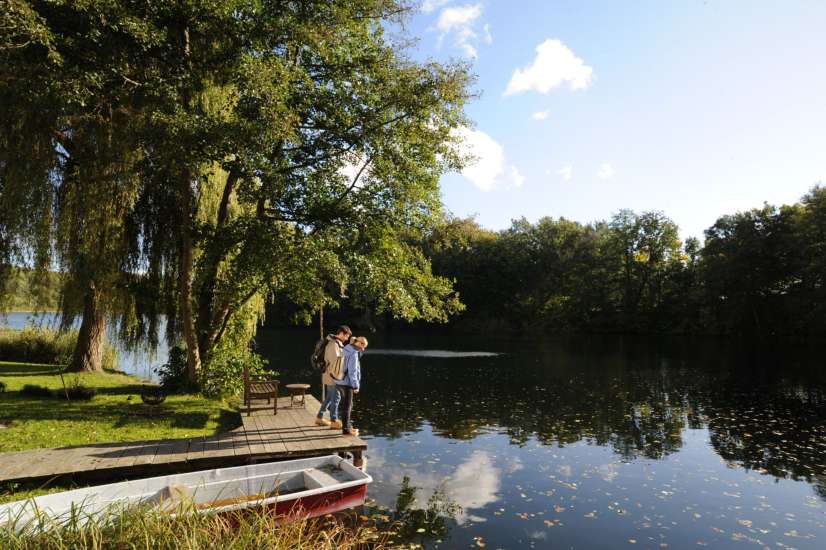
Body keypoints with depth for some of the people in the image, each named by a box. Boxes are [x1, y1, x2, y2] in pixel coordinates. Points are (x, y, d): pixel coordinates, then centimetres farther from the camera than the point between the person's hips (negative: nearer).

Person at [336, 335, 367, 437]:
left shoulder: (347, 349, 9)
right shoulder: (353, 353, -19)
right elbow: (352, 371, -21)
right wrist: (356, 386, -17)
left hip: (342, 382, 10)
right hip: (346, 383, -10)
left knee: (348, 405, 20)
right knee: (347, 406, 0)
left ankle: (347, 425, 30)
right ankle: (346, 429, 7)